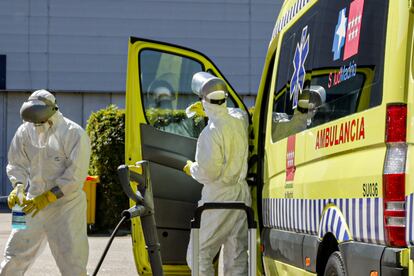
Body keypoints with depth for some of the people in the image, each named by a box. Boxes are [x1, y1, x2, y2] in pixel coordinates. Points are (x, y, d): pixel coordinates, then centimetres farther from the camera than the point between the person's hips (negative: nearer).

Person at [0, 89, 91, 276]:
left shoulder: (74, 133, -11)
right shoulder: (25, 131, 3)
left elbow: (76, 175, -15)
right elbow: (17, 165, 11)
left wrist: (47, 197, -21)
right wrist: (18, 187, -10)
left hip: (66, 206, -4)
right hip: (34, 204, 4)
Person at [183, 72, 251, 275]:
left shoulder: (211, 132, -20)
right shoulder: (239, 120, 2)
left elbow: (208, 172, -21)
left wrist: (191, 168, -1)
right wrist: (207, 112, 35)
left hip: (218, 197, -7)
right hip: (241, 194, 7)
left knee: (199, 255, 0)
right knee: (237, 257, 10)